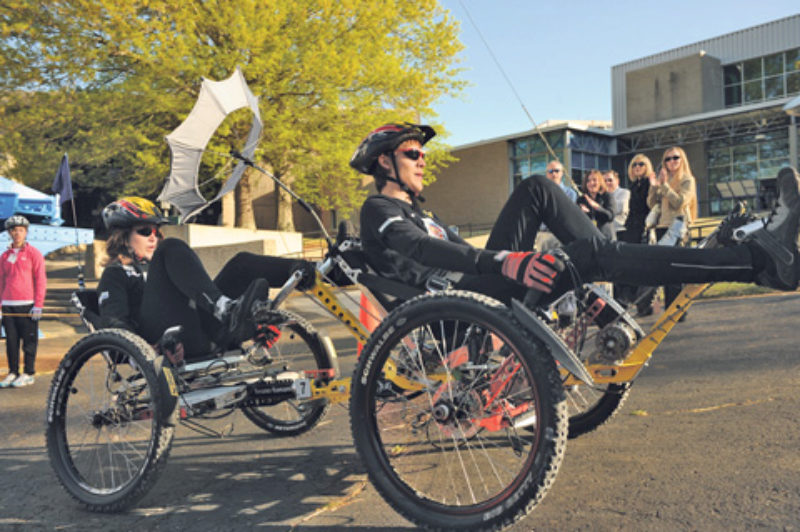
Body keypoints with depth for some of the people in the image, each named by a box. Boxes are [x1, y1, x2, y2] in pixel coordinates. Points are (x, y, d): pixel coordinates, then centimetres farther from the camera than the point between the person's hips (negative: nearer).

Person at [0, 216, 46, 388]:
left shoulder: (33, 253, 1)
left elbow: (40, 280, -2)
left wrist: (38, 305, -8)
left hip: (27, 304, -4)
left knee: (29, 340, 0)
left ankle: (29, 374, 7)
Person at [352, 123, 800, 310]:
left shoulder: (416, 212, 29)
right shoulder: (379, 210, -1)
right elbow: (422, 250, -20)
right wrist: (503, 262, -34)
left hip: (479, 284, 9)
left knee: (537, 188, 0)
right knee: (588, 253, -24)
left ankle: (626, 271, -5)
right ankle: (761, 259, -26)